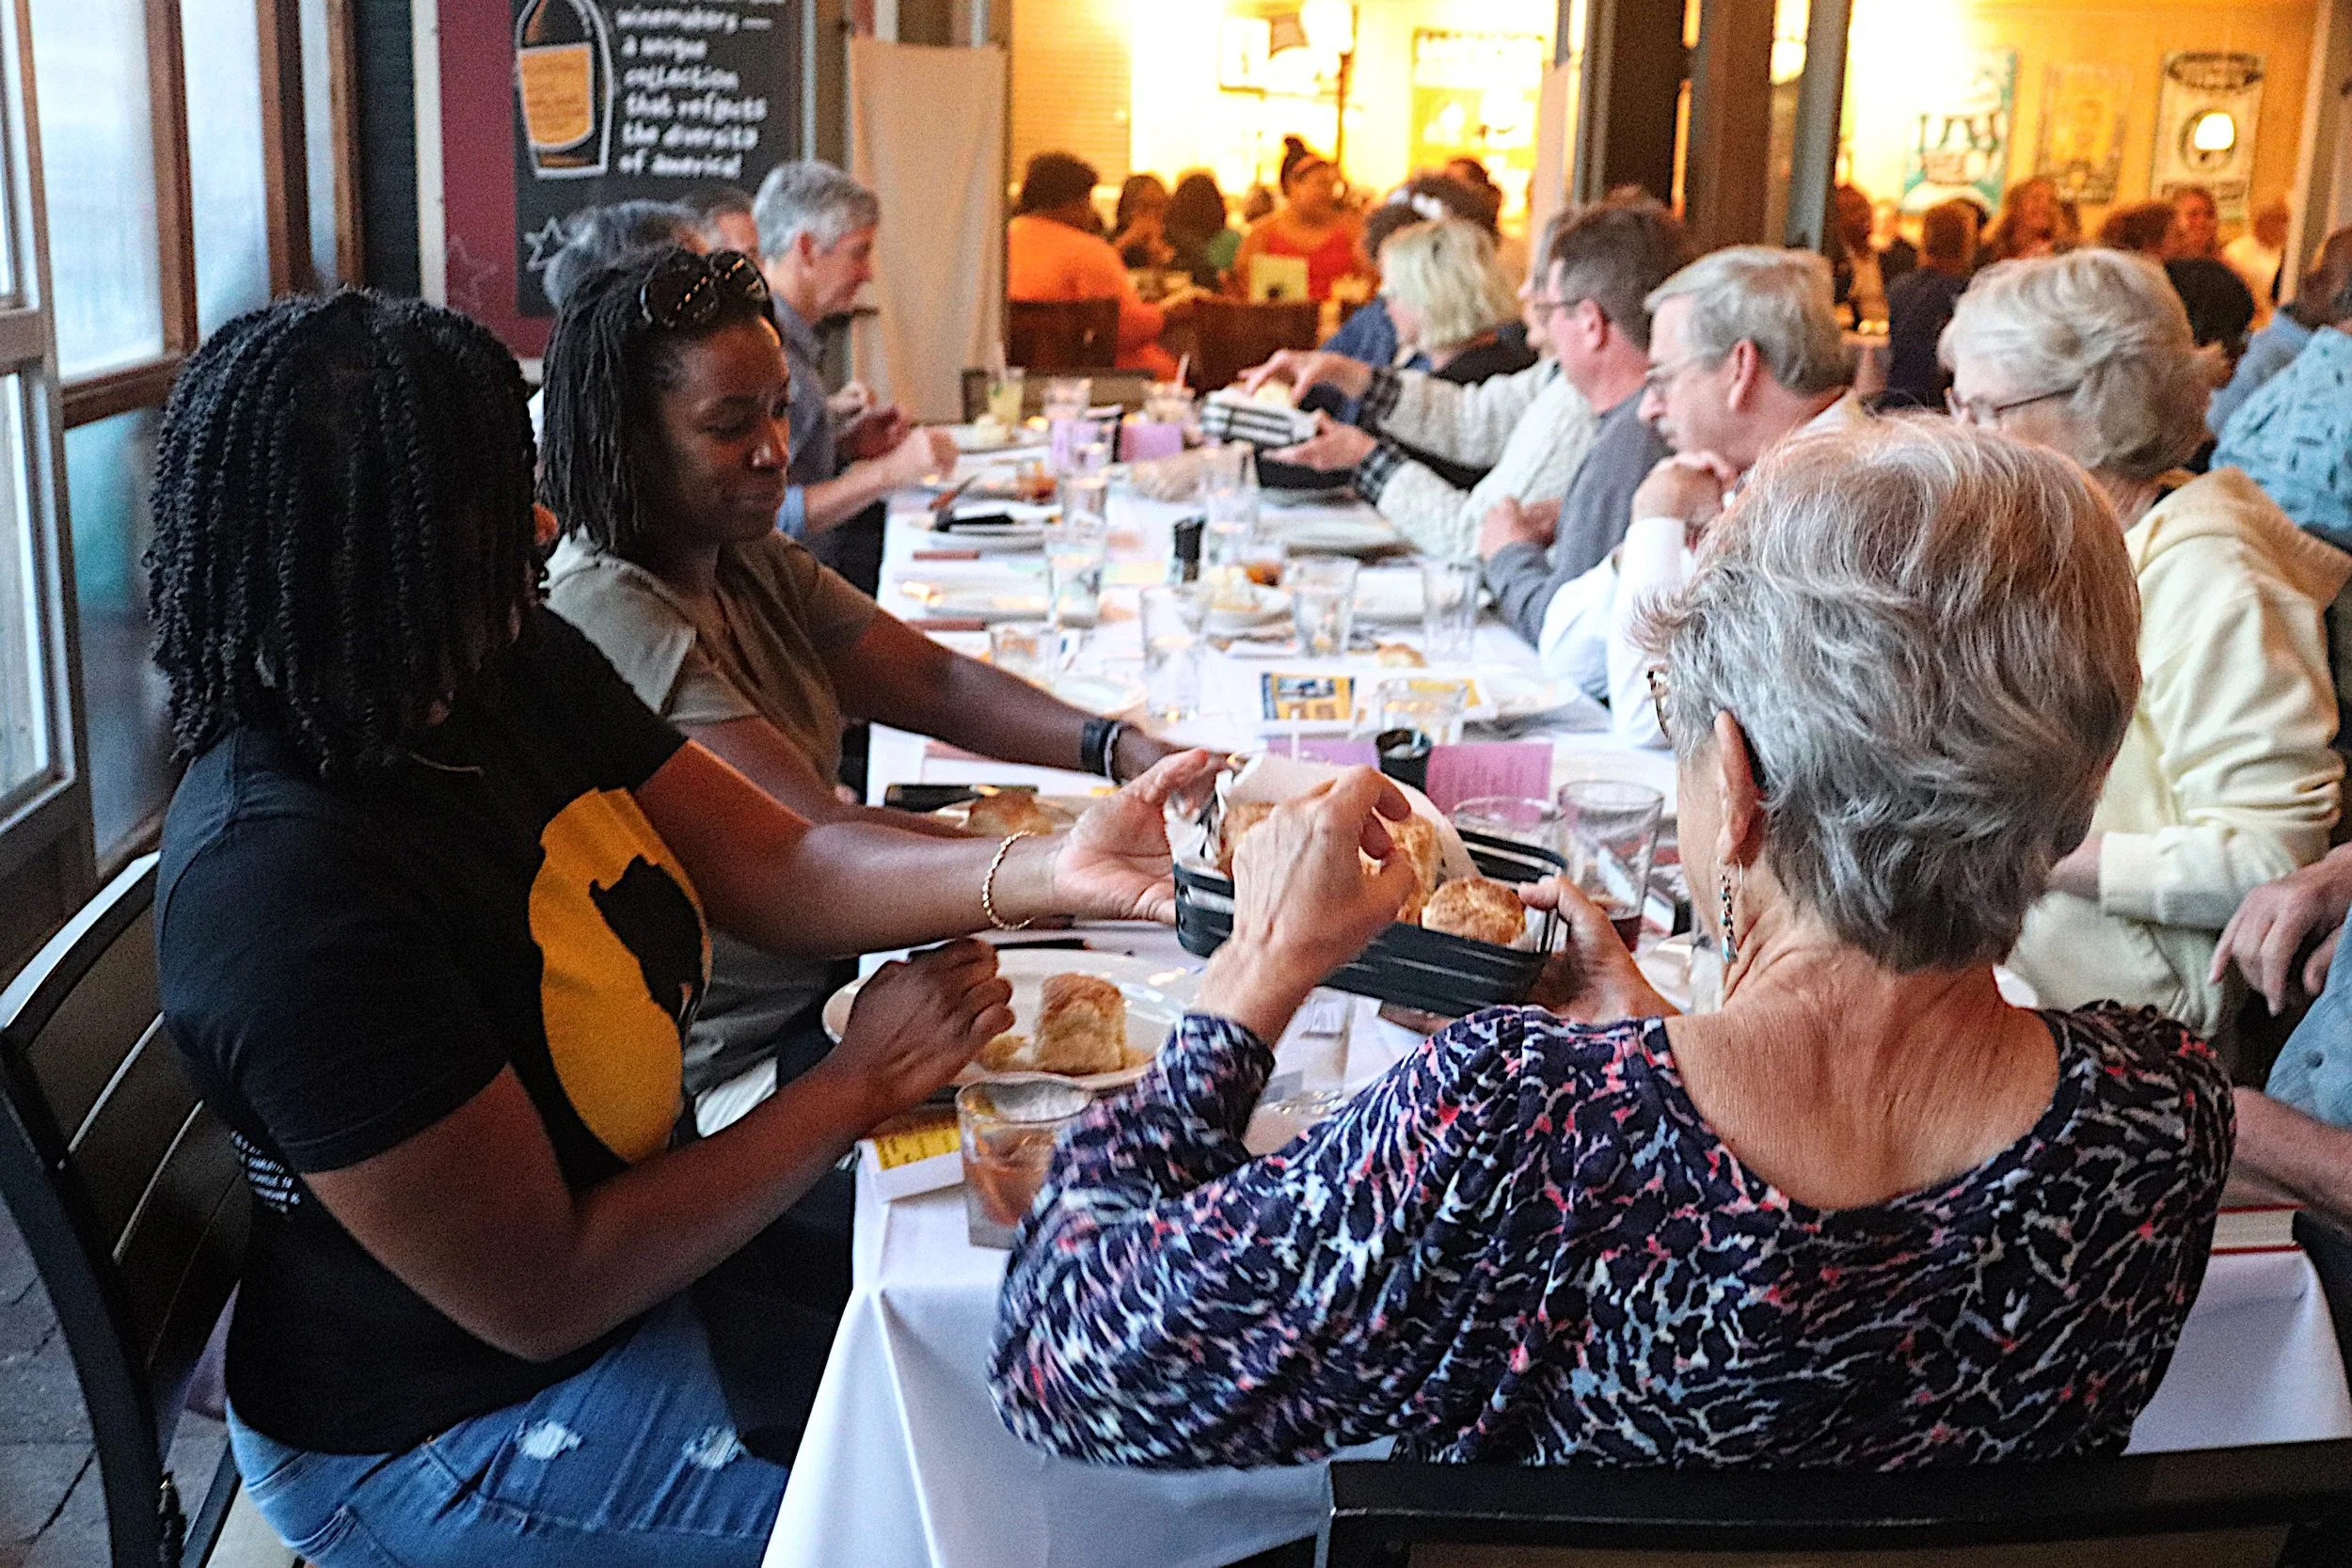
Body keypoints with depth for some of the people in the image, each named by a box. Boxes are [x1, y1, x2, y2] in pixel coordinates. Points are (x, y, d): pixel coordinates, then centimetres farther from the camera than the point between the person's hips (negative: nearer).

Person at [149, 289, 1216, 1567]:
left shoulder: (519, 667, -8)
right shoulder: (283, 885, -33)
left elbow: (776, 866, -4)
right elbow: (545, 1296, -26)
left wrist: (1056, 872, -21)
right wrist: (857, 1086, -18)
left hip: (640, 1216, 8)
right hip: (447, 1436, -8)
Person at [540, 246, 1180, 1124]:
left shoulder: (755, 568, 6)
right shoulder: (608, 616, -23)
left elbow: (934, 682, 2)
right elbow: (822, 842, -28)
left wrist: (1121, 749, -14)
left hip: (819, 991, 8)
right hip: (722, 1076, -8)